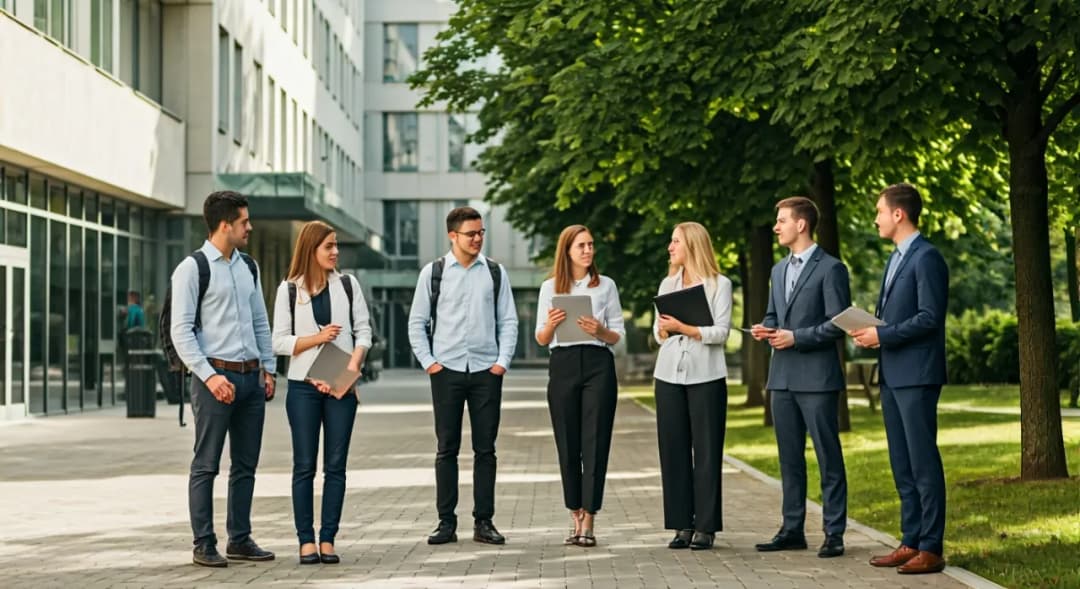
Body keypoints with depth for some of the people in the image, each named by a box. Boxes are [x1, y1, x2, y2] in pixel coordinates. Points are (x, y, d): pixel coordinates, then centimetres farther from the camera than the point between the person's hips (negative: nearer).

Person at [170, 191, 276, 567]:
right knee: (207, 465, -1)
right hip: (216, 377, -7)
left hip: (251, 378, 7)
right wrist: (210, 376, -17)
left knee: (246, 465, 10)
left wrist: (268, 369, 11)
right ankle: (204, 545, 4)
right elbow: (181, 331, -11)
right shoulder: (192, 268, -7)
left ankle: (240, 540, 18)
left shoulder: (248, 267, 13)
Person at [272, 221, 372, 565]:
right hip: (303, 385, -1)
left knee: (336, 465, 2)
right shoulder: (289, 290, 2)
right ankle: (306, 540, 5)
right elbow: (279, 342, 0)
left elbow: (363, 330, 5)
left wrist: (354, 363, -12)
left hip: (341, 385, 2)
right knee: (304, 465, 1)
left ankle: (328, 540, 6)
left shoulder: (348, 285, 7)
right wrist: (317, 338, -13)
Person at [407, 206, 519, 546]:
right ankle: (446, 522, 7)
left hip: (486, 371, 1)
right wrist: (428, 362, -3)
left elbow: (508, 321, 8)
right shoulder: (433, 273, 3)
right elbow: (417, 323, 6)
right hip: (447, 371, -1)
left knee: (485, 449, 3)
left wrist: (503, 361, -3)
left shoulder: (495, 273, 7)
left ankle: (484, 522, 9)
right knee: (447, 449, 2)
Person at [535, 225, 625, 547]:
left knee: (595, 444, -6)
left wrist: (599, 331, -12)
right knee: (568, 445, 2)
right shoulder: (550, 287, 10)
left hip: (598, 365, -1)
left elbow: (617, 335, 9)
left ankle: (588, 522, -6)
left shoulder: (606, 285, 9)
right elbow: (541, 339, 9)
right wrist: (550, 324, -12)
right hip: (563, 366, 1)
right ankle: (576, 518, 11)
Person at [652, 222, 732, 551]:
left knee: (706, 450, -3)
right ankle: (682, 524, 6)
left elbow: (721, 332, -8)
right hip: (670, 374, 5)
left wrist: (683, 328, -16)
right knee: (673, 449, 1)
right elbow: (659, 333, 13)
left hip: (706, 375, -4)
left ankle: (705, 527, 0)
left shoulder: (719, 284, 1)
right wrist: (664, 329, -9)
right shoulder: (667, 284, 16)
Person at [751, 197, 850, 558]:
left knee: (828, 457, -2)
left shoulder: (830, 269, -6)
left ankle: (834, 533, 1)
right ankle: (792, 530, 16)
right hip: (782, 376, 8)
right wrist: (765, 330, 3)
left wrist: (796, 337, -17)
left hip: (817, 378, -7)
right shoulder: (779, 270, 18)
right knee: (789, 458, 10)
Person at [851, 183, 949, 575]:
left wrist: (883, 336, -16)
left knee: (923, 462, -6)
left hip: (916, 375, -10)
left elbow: (929, 318, -18)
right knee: (901, 464, 11)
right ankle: (911, 542, 17)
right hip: (892, 375, 10)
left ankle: (931, 548, -3)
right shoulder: (897, 258, 18)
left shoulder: (927, 258, -11)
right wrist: (871, 331, 5)